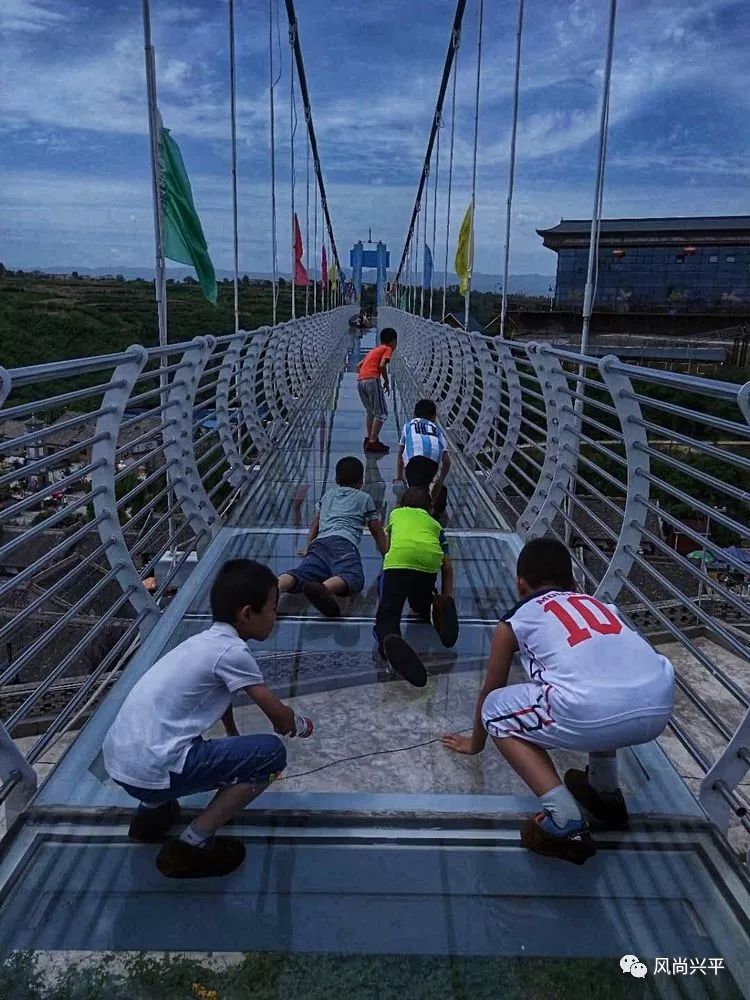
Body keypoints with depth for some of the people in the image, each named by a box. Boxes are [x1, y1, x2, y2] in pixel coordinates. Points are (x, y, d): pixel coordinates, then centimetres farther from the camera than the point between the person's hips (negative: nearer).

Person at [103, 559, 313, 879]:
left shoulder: (206, 641, 12)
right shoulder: (231, 651, -13)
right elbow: (280, 719, -4)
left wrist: (234, 737, 43)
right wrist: (300, 726, 17)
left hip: (119, 760, 9)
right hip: (151, 770, -9)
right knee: (271, 753, -5)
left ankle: (153, 810, 25)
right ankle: (191, 846, 1)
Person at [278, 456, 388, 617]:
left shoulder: (328, 494, 36)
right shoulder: (364, 498, 25)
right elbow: (377, 532, 26)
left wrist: (308, 548, 52)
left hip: (319, 543, 5)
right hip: (343, 543, -5)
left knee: (299, 573, -20)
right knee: (353, 578, -30)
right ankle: (324, 588, -62)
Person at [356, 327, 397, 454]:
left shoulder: (373, 350, 29)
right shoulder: (387, 349, 8)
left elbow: (358, 366, 24)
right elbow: (382, 365, -9)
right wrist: (386, 381, 2)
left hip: (360, 380, 8)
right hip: (372, 380, -8)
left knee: (371, 411, 21)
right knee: (381, 413, -3)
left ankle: (369, 438, 23)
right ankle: (372, 442, -10)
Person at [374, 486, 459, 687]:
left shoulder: (395, 513, 35)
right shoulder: (434, 524, 34)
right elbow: (447, 566, 26)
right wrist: (448, 597, 32)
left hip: (399, 558, -2)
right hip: (431, 560, 2)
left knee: (387, 614, -1)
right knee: (421, 606, 29)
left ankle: (390, 640, -35)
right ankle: (441, 607, -4)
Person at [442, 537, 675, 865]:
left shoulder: (515, 620, 20)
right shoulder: (597, 603, 32)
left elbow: (489, 690, 34)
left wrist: (475, 742, 53)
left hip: (591, 716, -6)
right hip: (660, 707, 6)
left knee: (496, 712, 20)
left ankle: (565, 821, 6)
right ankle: (606, 792, 36)